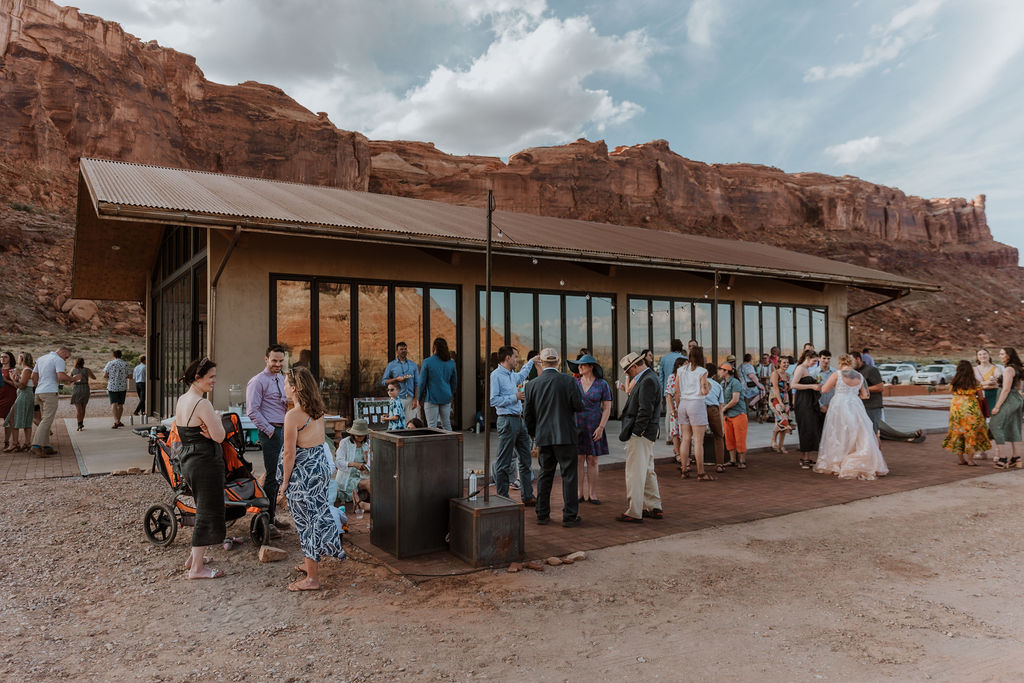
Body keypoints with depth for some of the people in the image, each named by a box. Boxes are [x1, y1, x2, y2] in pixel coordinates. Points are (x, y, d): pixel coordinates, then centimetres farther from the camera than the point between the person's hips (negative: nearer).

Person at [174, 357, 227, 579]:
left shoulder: (181, 400, 9)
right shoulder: (202, 404, -20)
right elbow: (219, 436, -21)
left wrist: (206, 431, -2)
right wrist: (218, 420, -2)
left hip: (187, 459, 10)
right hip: (206, 461, -10)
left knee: (203, 510, 23)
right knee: (208, 513, 2)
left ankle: (194, 557, 34)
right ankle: (197, 568, 9)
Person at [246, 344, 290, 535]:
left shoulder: (281, 380, 16)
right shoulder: (258, 381, -10)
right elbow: (252, 411, -16)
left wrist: (289, 403, 6)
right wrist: (269, 430, -15)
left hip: (283, 430, 9)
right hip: (270, 431, -9)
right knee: (272, 476, -7)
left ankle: (272, 517, 24)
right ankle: (266, 521, 0)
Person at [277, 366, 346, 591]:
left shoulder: (293, 415, -20)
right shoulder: (317, 410, 5)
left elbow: (289, 454, -17)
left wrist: (284, 485, -8)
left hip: (304, 471, -8)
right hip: (321, 464, 8)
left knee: (307, 520, 2)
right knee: (317, 514, 20)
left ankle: (312, 578, 11)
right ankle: (313, 562, 37)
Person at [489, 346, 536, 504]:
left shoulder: (512, 375, 16)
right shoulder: (496, 375, -10)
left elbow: (521, 376, 42)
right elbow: (493, 400, -17)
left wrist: (531, 361, 47)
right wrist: (514, 397, -12)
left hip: (519, 420, 9)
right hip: (507, 421, -9)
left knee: (525, 460, 12)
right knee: (504, 463, -3)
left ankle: (527, 496, 20)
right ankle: (502, 499, 4)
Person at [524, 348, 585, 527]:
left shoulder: (532, 385, 1)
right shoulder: (568, 381, -9)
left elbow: (528, 414, 5)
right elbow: (578, 406, -10)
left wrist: (533, 433, 20)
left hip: (544, 436, 3)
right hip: (565, 435, -3)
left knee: (545, 475, 13)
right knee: (568, 475, 3)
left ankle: (542, 514, 18)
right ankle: (570, 515, 5)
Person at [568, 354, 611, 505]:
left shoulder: (602, 384, -1)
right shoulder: (574, 384, 6)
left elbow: (607, 408, -2)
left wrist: (601, 427, -11)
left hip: (594, 428, -2)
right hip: (576, 427, 2)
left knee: (592, 461, 2)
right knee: (578, 460, 2)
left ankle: (593, 494, 9)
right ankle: (580, 493, 9)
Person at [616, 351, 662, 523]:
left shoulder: (647, 381, -16)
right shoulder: (648, 378, 17)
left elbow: (645, 411, -22)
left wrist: (635, 432, -18)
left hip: (640, 434, -11)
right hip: (646, 434, 11)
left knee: (635, 473, -6)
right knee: (647, 472, 16)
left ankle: (634, 512, -2)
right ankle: (654, 508, 24)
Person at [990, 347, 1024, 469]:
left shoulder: (1008, 369, -16)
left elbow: (1006, 389, -20)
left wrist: (997, 406, -19)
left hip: (1008, 400, -10)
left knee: (996, 426, -6)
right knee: (1011, 428, 14)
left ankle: (1002, 459, -7)